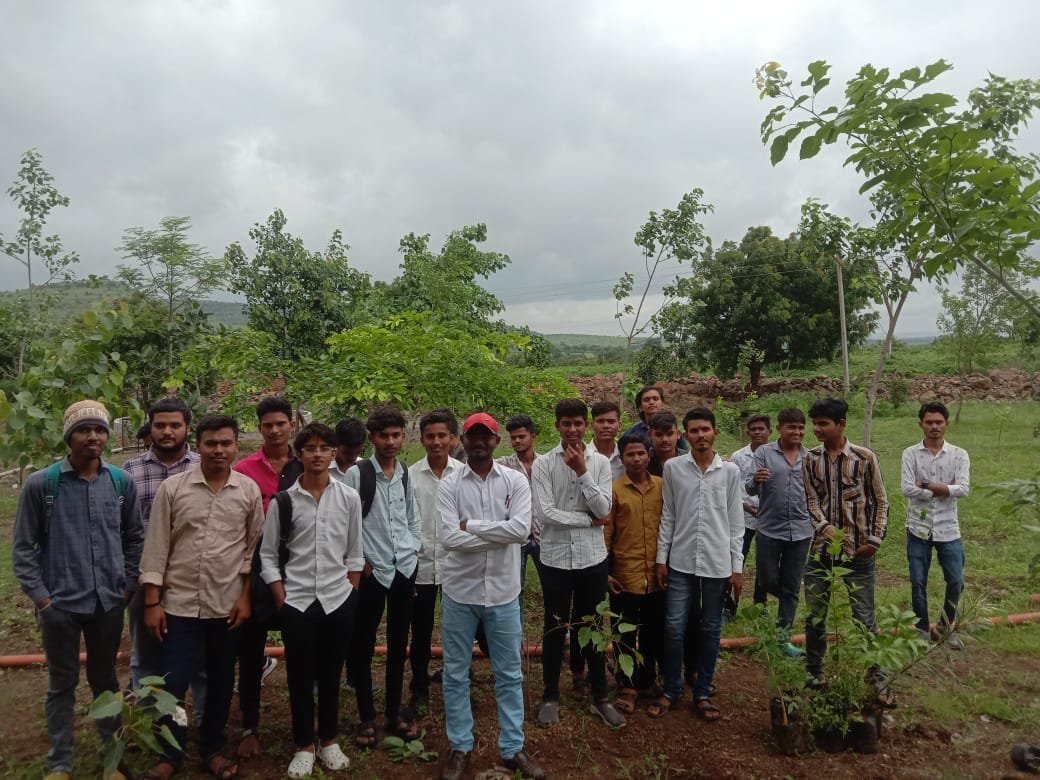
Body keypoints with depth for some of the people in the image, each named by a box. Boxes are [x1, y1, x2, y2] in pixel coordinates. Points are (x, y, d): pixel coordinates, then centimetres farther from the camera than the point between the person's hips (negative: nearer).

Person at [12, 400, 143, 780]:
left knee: (106, 680, 16)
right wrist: (39, 596, -7)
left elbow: (134, 537, 8)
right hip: (60, 604, -2)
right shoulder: (40, 483, -8)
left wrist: (128, 584, 5)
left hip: (109, 603, 2)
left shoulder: (122, 482, -1)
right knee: (62, 685, 13)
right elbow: (23, 546, -3)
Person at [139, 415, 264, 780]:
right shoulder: (172, 488, -6)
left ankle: (212, 748, 33)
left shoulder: (249, 490, -3)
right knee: (173, 682, 5)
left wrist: (245, 596, -1)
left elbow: (254, 547, 3)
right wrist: (152, 603, -4)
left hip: (228, 605, 1)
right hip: (180, 603, -1)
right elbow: (156, 547, -3)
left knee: (221, 681, 14)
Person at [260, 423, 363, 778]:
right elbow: (267, 556, 0)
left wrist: (350, 593, 2)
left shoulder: (349, 497, -3)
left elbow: (354, 553, 4)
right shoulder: (283, 500, -5)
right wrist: (281, 601, -4)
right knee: (300, 677, 10)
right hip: (296, 602, -1)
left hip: (338, 601, 1)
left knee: (330, 675, 13)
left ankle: (329, 741, 32)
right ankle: (304, 746, 28)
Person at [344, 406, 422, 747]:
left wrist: (414, 550, 2)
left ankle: (394, 711, 28)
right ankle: (366, 716, 22)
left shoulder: (407, 474, 5)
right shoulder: (356, 474, -8)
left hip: (405, 568, 4)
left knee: (398, 644, 13)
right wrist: (360, 561, -8)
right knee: (362, 645, 6)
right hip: (371, 571, -4)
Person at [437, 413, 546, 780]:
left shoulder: (516, 481, -4)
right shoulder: (449, 484, -6)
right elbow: (448, 538, -17)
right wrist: (499, 536, -18)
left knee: (509, 675, 12)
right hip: (459, 591, 0)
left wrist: (471, 524, -16)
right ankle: (460, 747, 30)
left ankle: (513, 749, 28)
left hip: (503, 592, 0)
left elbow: (521, 529, -18)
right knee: (455, 674, 13)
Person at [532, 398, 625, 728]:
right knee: (555, 629, 11)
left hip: (592, 557, 2)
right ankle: (550, 697, 27)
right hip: (556, 558, -1)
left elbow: (603, 509, -10)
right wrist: (588, 520, -11)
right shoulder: (543, 464, -7)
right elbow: (545, 512, -15)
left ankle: (600, 697, 29)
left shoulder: (600, 463, 0)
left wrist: (582, 471, -17)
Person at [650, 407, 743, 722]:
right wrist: (661, 558, 2)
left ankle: (703, 692, 24)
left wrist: (737, 566, 1)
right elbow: (667, 516, 4)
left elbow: (736, 522, 3)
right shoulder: (673, 467, -1)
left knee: (709, 629, 10)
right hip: (681, 561, 0)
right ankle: (671, 689, 20)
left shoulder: (730, 471, 0)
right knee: (674, 627, 3)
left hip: (717, 563, 0)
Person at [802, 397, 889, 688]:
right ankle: (814, 672, 28)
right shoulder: (810, 459, 1)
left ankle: (876, 675, 22)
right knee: (815, 615, 12)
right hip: (821, 548, 3)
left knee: (865, 617, 5)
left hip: (858, 551, -3)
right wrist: (824, 526, -18)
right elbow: (811, 500, 0)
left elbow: (880, 501, -1)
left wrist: (875, 539, -7)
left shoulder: (864, 457, -7)